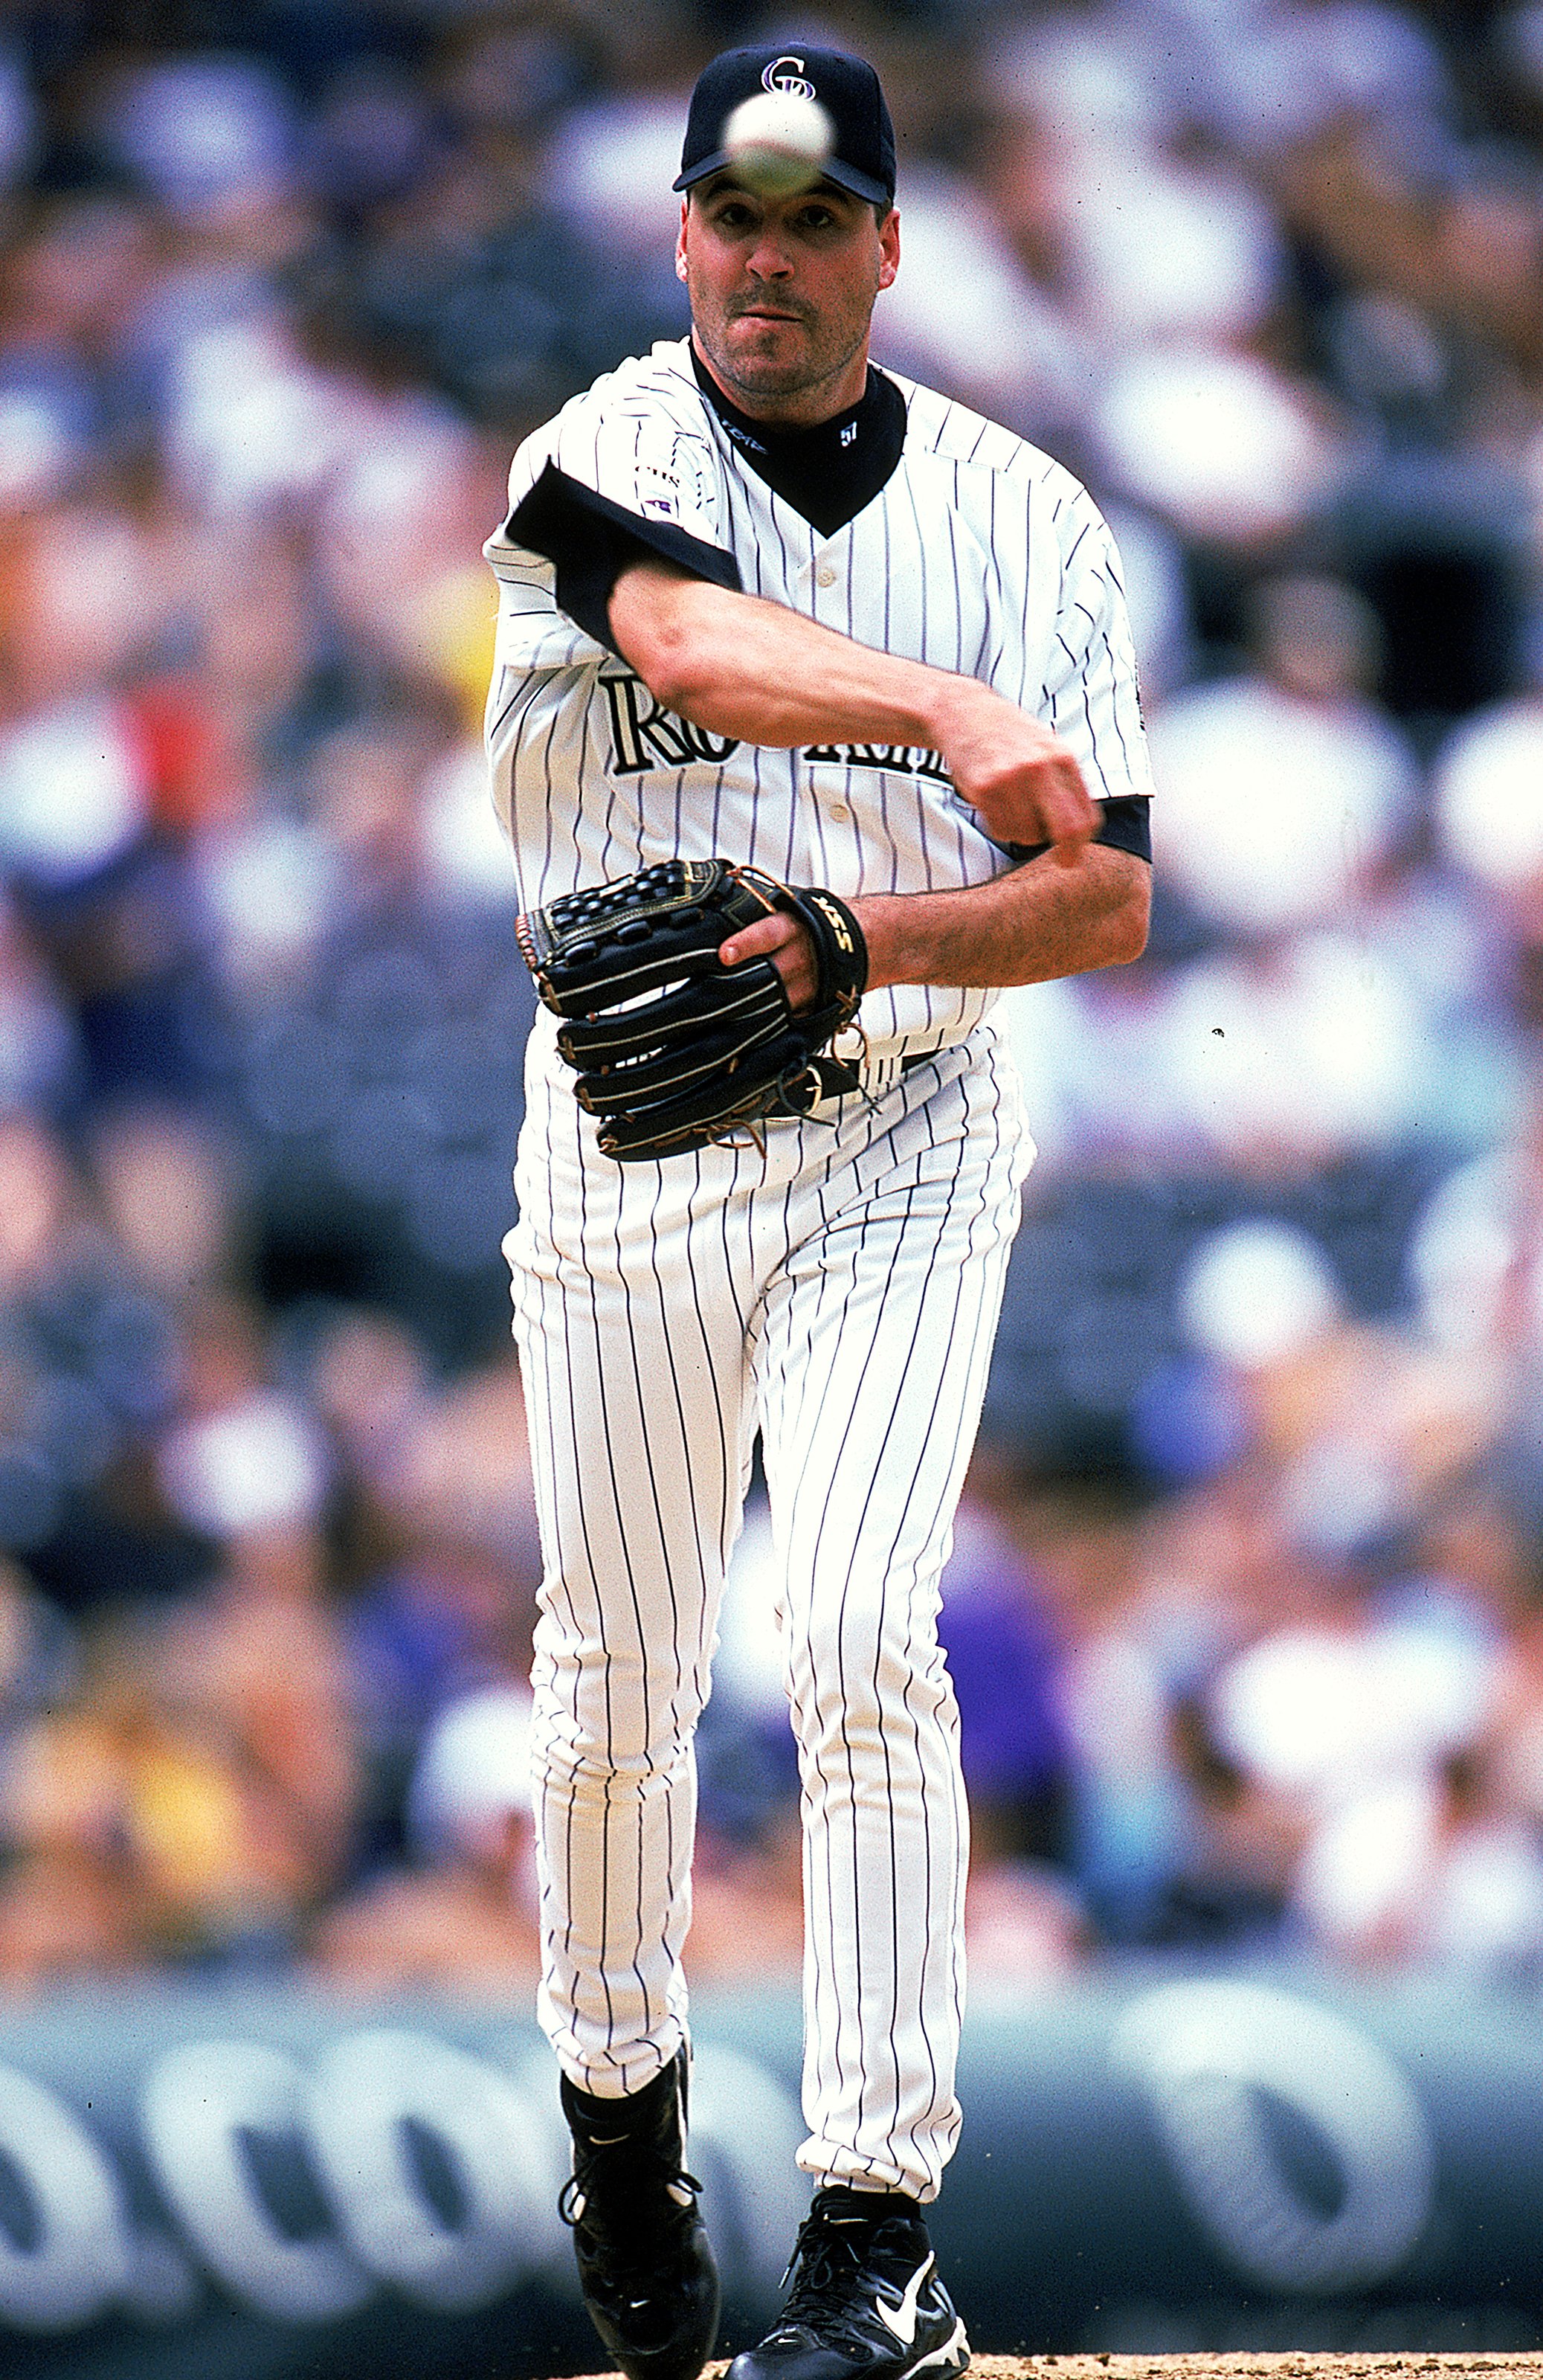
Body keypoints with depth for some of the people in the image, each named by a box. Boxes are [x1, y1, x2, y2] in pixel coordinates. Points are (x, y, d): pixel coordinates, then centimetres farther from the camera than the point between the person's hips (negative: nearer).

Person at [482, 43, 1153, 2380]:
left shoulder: (1025, 515, 0)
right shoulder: (608, 455, -5)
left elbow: (1110, 895, -6)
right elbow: (692, 636, -30)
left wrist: (853, 940, -23)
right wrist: (947, 711, -47)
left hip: (900, 1149, -1)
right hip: (626, 1137, 1)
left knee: (860, 1641, -15)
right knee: (616, 1672, 8)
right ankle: (618, 2091, 34)